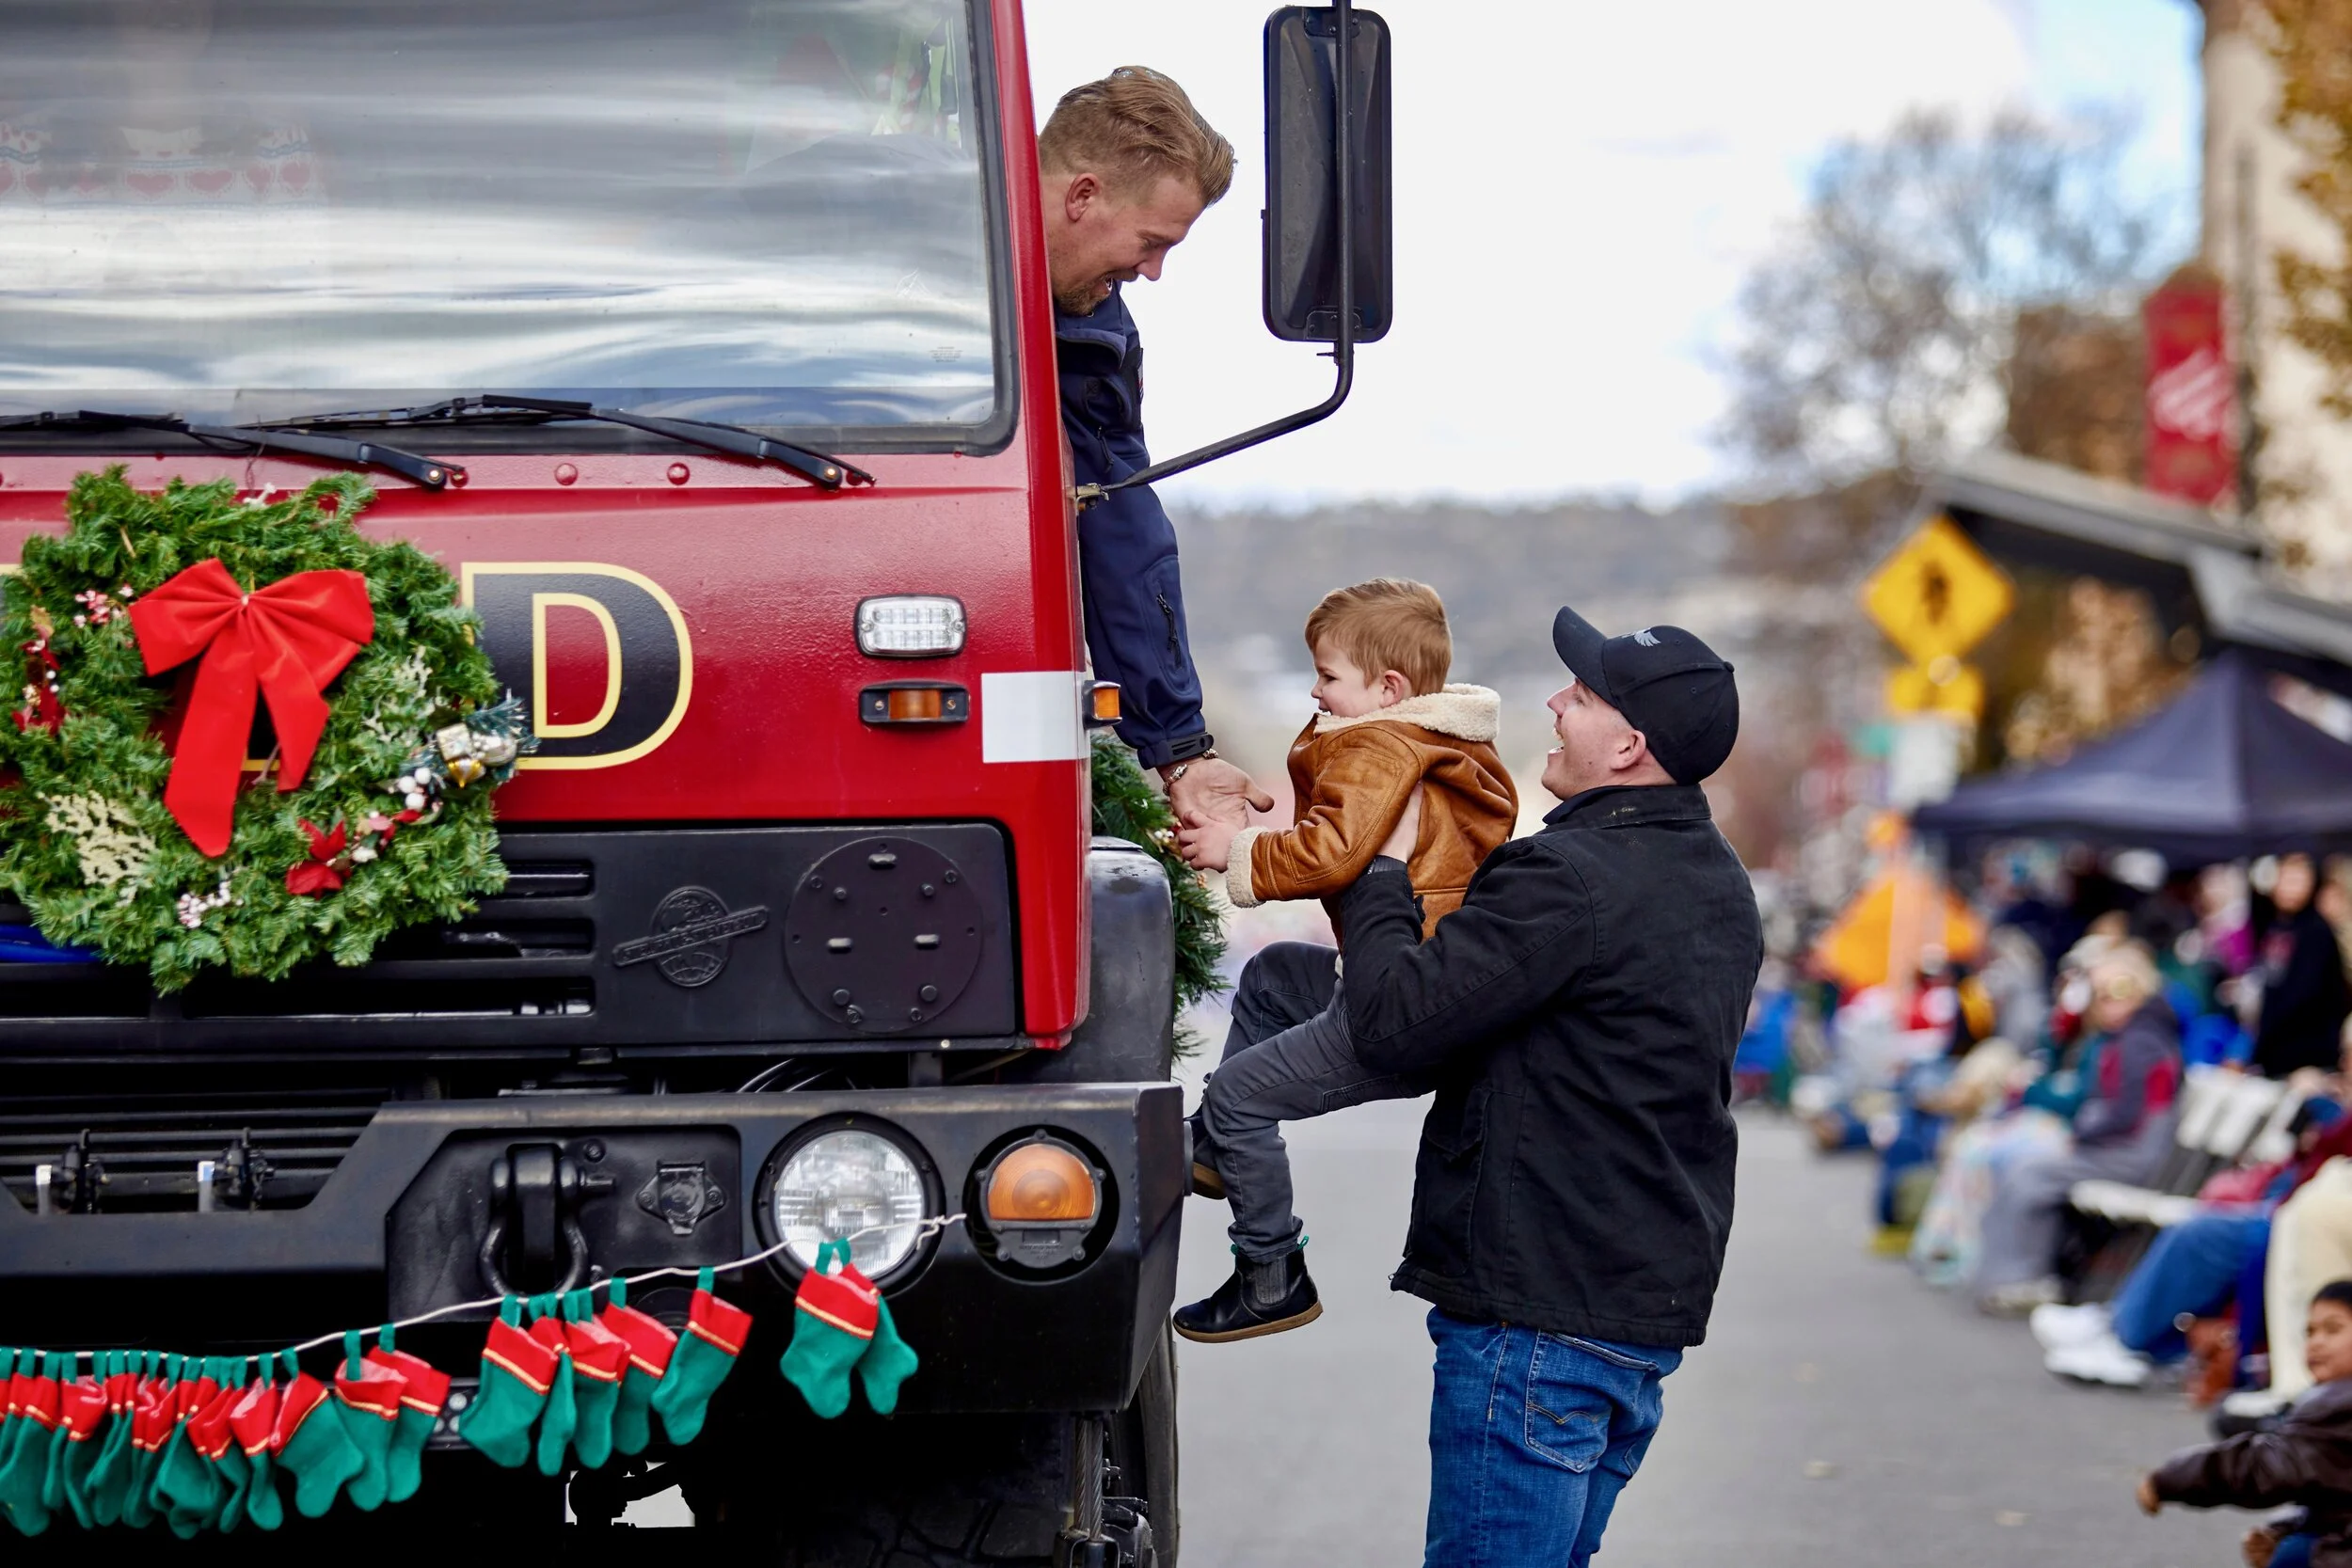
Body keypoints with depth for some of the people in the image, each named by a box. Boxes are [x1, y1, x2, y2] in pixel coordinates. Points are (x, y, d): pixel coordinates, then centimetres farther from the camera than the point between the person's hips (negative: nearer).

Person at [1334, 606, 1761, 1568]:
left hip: (1537, 1314, -10)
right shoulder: (1720, 885, 14)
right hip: (1656, 1303, 10)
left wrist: (1385, 870, -4)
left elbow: (1394, 1020, -20)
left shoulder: (1570, 881, -18)